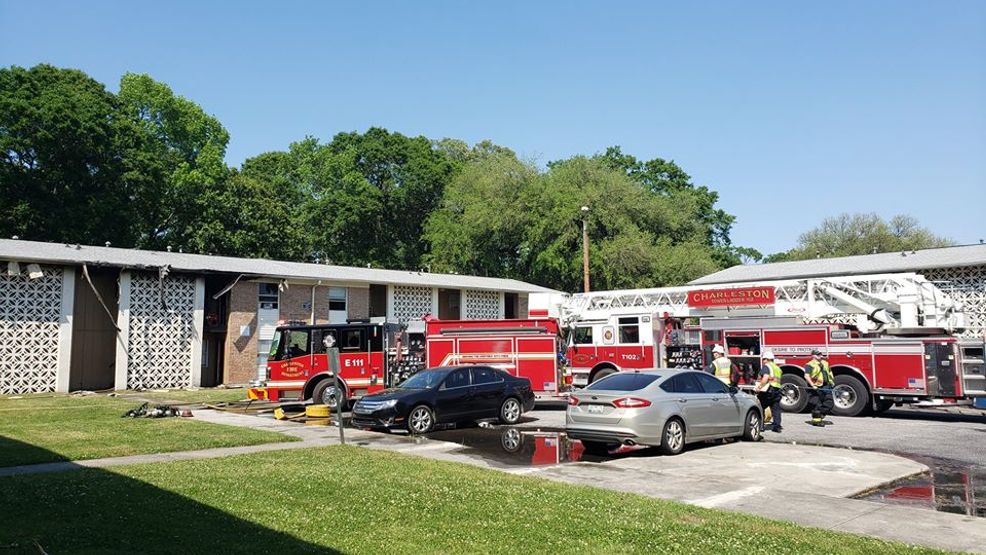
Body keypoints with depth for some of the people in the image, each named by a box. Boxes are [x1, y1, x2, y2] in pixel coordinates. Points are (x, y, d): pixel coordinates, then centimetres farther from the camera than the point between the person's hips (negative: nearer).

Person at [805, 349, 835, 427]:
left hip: (826, 387, 7)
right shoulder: (810, 365, -7)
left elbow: (830, 372, 29)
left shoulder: (825, 363, 17)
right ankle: (816, 420, 6)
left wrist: (832, 381, 19)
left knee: (829, 402, 3)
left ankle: (821, 416, 19)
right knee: (817, 405, -3)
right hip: (816, 388, -7)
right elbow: (807, 376, -17)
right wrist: (812, 385, -25)